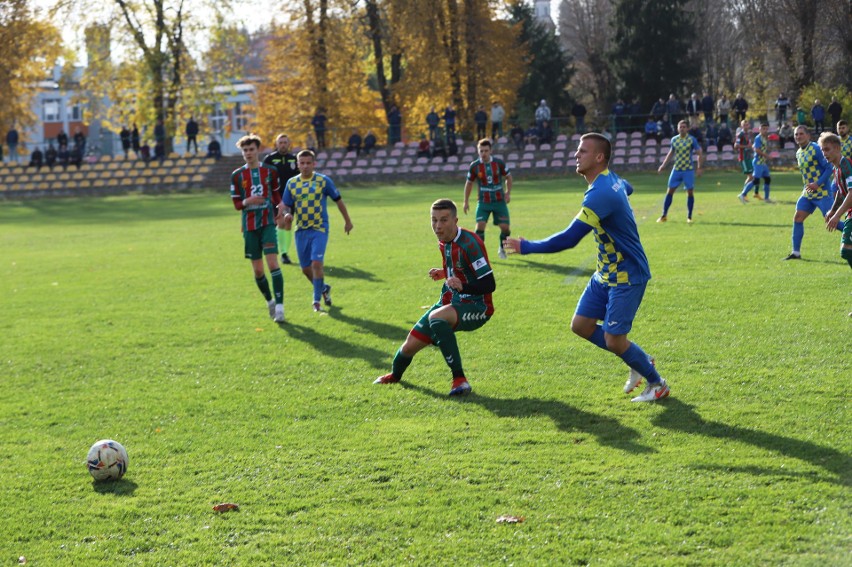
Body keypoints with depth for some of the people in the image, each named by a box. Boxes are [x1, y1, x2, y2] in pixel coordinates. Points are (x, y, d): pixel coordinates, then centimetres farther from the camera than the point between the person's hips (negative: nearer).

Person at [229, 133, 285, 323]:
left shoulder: (270, 171, 4)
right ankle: (270, 301, 27)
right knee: (257, 270, 5)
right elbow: (237, 204, 5)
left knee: (273, 263, -16)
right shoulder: (237, 176, 3)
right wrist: (247, 202, -18)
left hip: (268, 223, -2)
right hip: (250, 226, 2)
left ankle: (279, 306, -18)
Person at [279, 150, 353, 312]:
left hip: (319, 229, -4)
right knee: (306, 268, 8)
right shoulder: (291, 183, 5)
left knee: (316, 263, -18)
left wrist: (347, 221, 13)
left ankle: (316, 300, -7)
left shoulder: (323, 181, -3)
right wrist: (286, 215, -15)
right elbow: (286, 205, 8)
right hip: (301, 230, 4)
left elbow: (338, 200, 7)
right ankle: (324, 288, 35)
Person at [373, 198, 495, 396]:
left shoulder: (470, 243, -23)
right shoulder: (444, 242, 4)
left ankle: (459, 380, -33)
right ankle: (394, 375, 47)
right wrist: (443, 274, 5)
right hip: (451, 303, 8)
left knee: (436, 318, -40)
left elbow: (489, 285, -25)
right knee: (409, 346, 11)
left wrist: (462, 286, -41)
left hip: (476, 307, -8)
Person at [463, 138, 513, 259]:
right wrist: (466, 201, 9)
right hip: (483, 202, -1)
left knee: (505, 227, -3)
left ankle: (502, 249, 24)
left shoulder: (499, 163, -6)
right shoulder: (474, 166, -6)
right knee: (480, 225, -16)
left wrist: (508, 193, 0)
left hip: (499, 201, 1)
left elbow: (508, 177, 9)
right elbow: (469, 183, 8)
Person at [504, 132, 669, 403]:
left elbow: (569, 239, -32)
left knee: (614, 340, -7)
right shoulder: (612, 180, 2)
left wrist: (526, 246, -23)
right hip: (606, 272, 10)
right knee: (581, 325, 7)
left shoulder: (599, 194, -28)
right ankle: (639, 362, 24)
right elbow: (628, 189, 30)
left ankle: (657, 384, 16)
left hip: (627, 276, -10)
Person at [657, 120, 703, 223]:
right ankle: (664, 215, 9)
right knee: (670, 191, 1)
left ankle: (689, 217, 9)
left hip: (688, 169, -3)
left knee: (690, 192, -1)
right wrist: (663, 164, 14)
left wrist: (699, 167, -10)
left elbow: (699, 153, -2)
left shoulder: (692, 140, -6)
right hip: (676, 169, 3)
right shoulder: (674, 140, 4)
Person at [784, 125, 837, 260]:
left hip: (822, 192, -8)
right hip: (808, 193, 8)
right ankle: (796, 252, 4)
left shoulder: (816, 149, -13)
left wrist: (817, 184, -22)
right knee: (798, 217, 0)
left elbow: (828, 168, -16)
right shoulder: (798, 153, 12)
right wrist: (809, 186, 13)